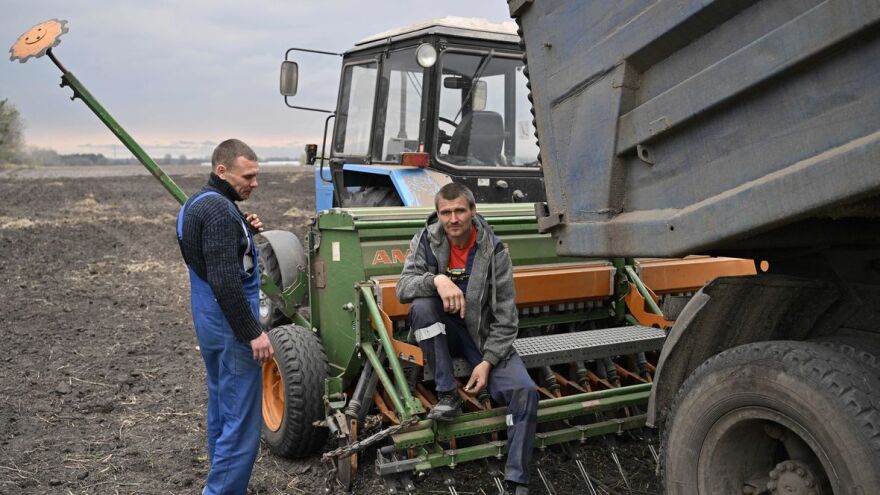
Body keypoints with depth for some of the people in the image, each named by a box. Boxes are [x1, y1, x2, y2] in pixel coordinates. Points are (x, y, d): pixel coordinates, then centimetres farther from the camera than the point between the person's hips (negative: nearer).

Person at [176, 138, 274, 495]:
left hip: (210, 322, 11)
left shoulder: (198, 203, 11)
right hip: (231, 327, -11)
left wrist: (246, 232, 3)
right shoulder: (219, 210, -21)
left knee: (222, 409, 20)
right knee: (241, 419, -4)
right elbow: (226, 282, -26)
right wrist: (253, 333, -22)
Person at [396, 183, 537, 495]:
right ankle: (447, 396, -19)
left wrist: (487, 362, -19)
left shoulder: (494, 252, -12)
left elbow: (506, 317, -10)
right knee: (422, 306, -32)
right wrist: (437, 279, -38)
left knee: (525, 391, -22)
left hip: (484, 335, -1)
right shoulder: (426, 240, -7)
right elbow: (403, 288, -18)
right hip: (443, 332, 1)